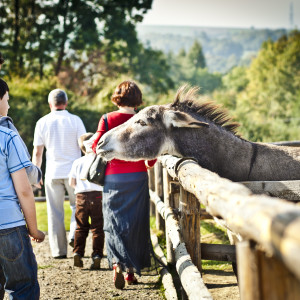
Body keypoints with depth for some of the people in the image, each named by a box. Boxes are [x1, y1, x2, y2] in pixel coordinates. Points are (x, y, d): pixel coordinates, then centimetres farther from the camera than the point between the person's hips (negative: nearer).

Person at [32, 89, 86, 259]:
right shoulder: (75, 120, -3)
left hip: (53, 173, 1)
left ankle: (59, 250, 7)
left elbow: (37, 152, 3)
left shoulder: (42, 122, 1)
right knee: (77, 206, 16)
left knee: (55, 212, 6)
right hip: (73, 171, -1)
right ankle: (74, 235, -7)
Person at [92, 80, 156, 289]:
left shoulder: (107, 119, -4)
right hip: (137, 177, 1)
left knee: (114, 222, 4)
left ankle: (117, 263, -18)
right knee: (135, 223, 11)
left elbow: (97, 147, -2)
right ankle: (131, 271, 17)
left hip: (113, 178, -1)